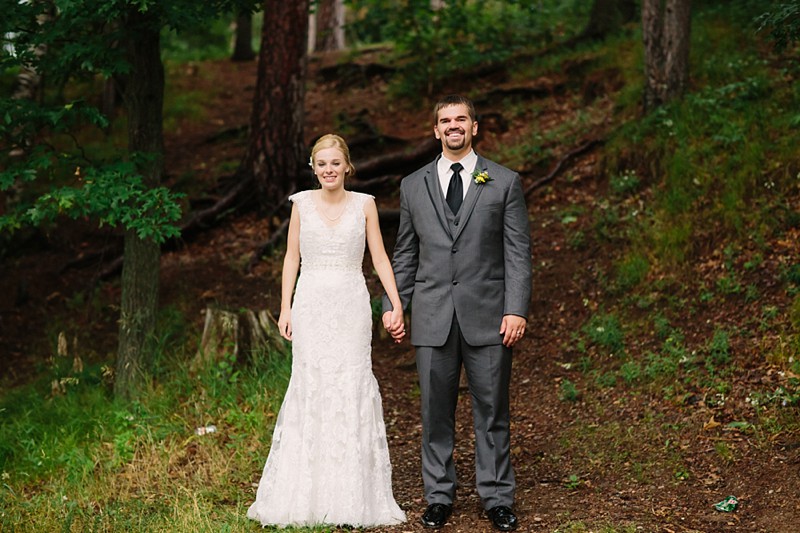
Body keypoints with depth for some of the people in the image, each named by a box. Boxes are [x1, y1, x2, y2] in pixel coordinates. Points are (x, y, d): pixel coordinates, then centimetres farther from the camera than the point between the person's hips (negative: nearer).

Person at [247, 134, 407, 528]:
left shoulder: (364, 204, 4)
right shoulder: (302, 203, 5)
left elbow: (380, 258, 4)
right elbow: (292, 258, 8)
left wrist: (396, 305, -5)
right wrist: (285, 308, 1)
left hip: (351, 307, 0)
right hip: (311, 306, 0)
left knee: (352, 391, -2)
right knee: (310, 390, -1)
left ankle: (353, 495, 5)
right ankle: (305, 495, 5)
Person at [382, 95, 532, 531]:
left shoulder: (504, 183, 4)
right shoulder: (414, 186, 11)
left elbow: (518, 252, 0)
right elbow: (404, 254, 15)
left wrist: (516, 310, -9)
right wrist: (392, 305, 5)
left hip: (487, 315, -2)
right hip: (432, 316, 2)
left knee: (492, 410, 3)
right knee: (436, 411, 6)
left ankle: (497, 498, 13)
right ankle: (439, 496, 17)